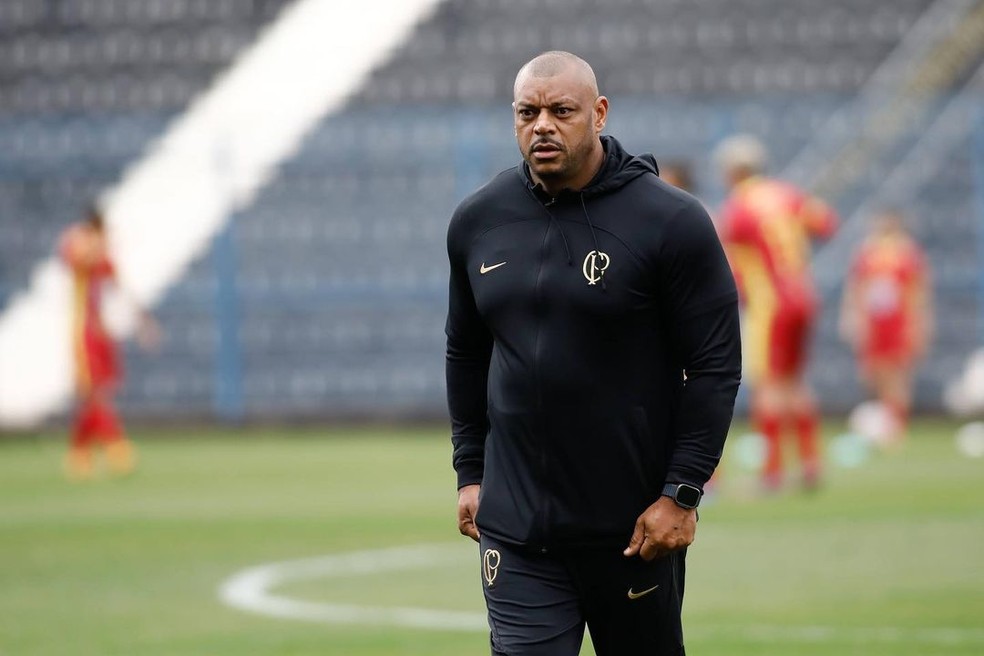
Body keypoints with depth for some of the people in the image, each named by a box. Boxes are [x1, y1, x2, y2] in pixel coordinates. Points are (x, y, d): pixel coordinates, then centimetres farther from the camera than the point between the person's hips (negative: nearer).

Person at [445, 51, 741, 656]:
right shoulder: (477, 222, 7)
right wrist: (471, 473, 15)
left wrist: (681, 493, -12)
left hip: (635, 527, -3)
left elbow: (716, 366, -7)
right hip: (516, 531, 3)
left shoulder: (670, 221, -7)